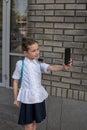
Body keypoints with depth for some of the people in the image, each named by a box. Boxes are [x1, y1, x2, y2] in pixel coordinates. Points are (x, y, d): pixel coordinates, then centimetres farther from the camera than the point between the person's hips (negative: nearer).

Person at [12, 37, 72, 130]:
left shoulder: (39, 63, -3)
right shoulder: (20, 64, -11)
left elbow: (51, 67, -21)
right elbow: (15, 81, -2)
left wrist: (64, 67, -42)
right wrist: (16, 98, 3)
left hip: (38, 97, 3)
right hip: (27, 98, -3)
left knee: (34, 122, 20)